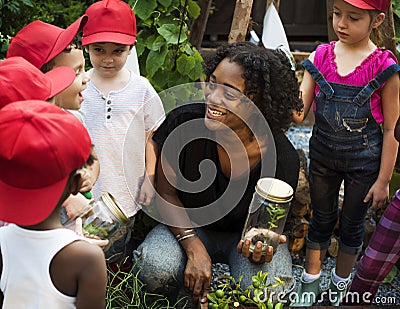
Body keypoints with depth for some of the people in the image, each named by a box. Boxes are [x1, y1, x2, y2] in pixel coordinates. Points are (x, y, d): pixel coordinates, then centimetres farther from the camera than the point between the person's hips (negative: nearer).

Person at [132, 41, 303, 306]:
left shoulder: (283, 158, -23)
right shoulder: (184, 121, -23)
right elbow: (167, 193, -11)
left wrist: (260, 246, -34)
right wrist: (195, 248, -24)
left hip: (244, 235, 0)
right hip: (188, 226, 1)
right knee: (156, 268, -31)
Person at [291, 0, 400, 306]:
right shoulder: (320, 57, -5)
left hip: (364, 164, -2)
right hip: (323, 157, 2)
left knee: (352, 224, 15)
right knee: (322, 219, 18)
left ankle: (340, 284, 38)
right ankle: (310, 282, 37)